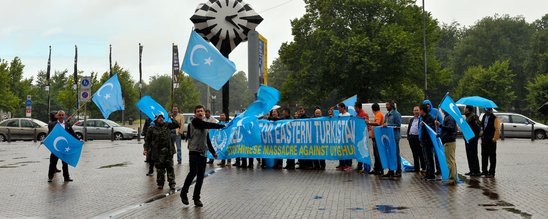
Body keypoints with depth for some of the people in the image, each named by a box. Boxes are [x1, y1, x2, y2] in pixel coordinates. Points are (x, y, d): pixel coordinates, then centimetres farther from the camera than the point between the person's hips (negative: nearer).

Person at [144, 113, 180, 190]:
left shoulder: (167, 125, 11)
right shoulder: (151, 129, 4)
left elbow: (176, 125, 8)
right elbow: (147, 140, 5)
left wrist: (171, 118, 1)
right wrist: (146, 149, -3)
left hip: (168, 151, 2)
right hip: (158, 152, -1)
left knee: (170, 168, 2)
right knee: (160, 169, 3)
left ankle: (172, 184, 6)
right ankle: (160, 184, 16)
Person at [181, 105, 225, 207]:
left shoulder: (204, 125, 18)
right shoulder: (195, 121, -5)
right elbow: (209, 125, -19)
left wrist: (213, 152, 25)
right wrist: (223, 126, -16)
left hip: (203, 153, 7)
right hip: (194, 152, -7)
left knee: (200, 176, 4)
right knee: (193, 172, -14)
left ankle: (196, 197, 10)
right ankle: (184, 193, 5)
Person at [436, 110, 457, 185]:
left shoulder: (449, 118, -15)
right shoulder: (447, 117, 17)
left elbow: (450, 128, -27)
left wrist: (440, 125, -28)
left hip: (449, 142, -11)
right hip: (450, 141, 11)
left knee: (450, 161, -8)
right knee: (452, 161, 15)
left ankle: (452, 179, -7)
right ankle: (453, 178, 23)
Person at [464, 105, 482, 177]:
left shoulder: (473, 116, -15)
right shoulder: (468, 117, 16)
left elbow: (478, 126, -22)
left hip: (472, 139, -10)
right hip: (468, 139, 10)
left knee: (473, 155, -7)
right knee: (469, 155, 13)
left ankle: (476, 171, -3)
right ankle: (472, 170, 20)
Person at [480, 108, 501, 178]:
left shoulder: (495, 118, -10)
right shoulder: (484, 117, 13)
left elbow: (497, 130, -14)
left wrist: (494, 139, -15)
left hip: (491, 140, -7)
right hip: (484, 140, 7)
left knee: (492, 156, -1)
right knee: (484, 156, 12)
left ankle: (491, 173, 3)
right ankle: (484, 171, 21)